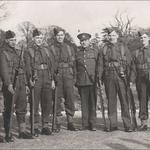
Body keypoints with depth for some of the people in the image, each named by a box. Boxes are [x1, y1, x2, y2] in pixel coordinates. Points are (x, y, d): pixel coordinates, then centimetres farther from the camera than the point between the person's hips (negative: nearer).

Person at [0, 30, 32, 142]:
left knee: (22, 108, 10)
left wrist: (25, 84, 17)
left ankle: (22, 131, 19)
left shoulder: (19, 52, 15)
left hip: (21, 84, 7)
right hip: (10, 85, -7)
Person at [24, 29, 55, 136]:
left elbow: (51, 65, 13)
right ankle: (36, 127, 5)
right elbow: (28, 66, -4)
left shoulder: (46, 50, 14)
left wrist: (52, 79, 6)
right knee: (35, 104, -2)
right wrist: (30, 79, -16)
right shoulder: (29, 51, 3)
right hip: (36, 80, -4)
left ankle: (46, 126, 16)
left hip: (47, 79, 4)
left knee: (47, 103, 6)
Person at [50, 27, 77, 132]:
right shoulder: (51, 48, 5)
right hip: (57, 76, -2)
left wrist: (74, 77, 6)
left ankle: (70, 123, 9)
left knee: (70, 98, 0)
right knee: (57, 100, -1)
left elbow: (73, 63, 13)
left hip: (68, 76, 2)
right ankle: (58, 124, 7)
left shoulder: (70, 48, 14)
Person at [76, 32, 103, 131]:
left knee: (92, 102, -1)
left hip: (92, 81, -2)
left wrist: (98, 77, -7)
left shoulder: (95, 52, 9)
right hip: (81, 81, 2)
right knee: (84, 102, 4)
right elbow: (74, 67, 16)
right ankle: (85, 124, 9)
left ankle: (92, 124, 4)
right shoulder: (77, 53, 13)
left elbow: (99, 65, 4)